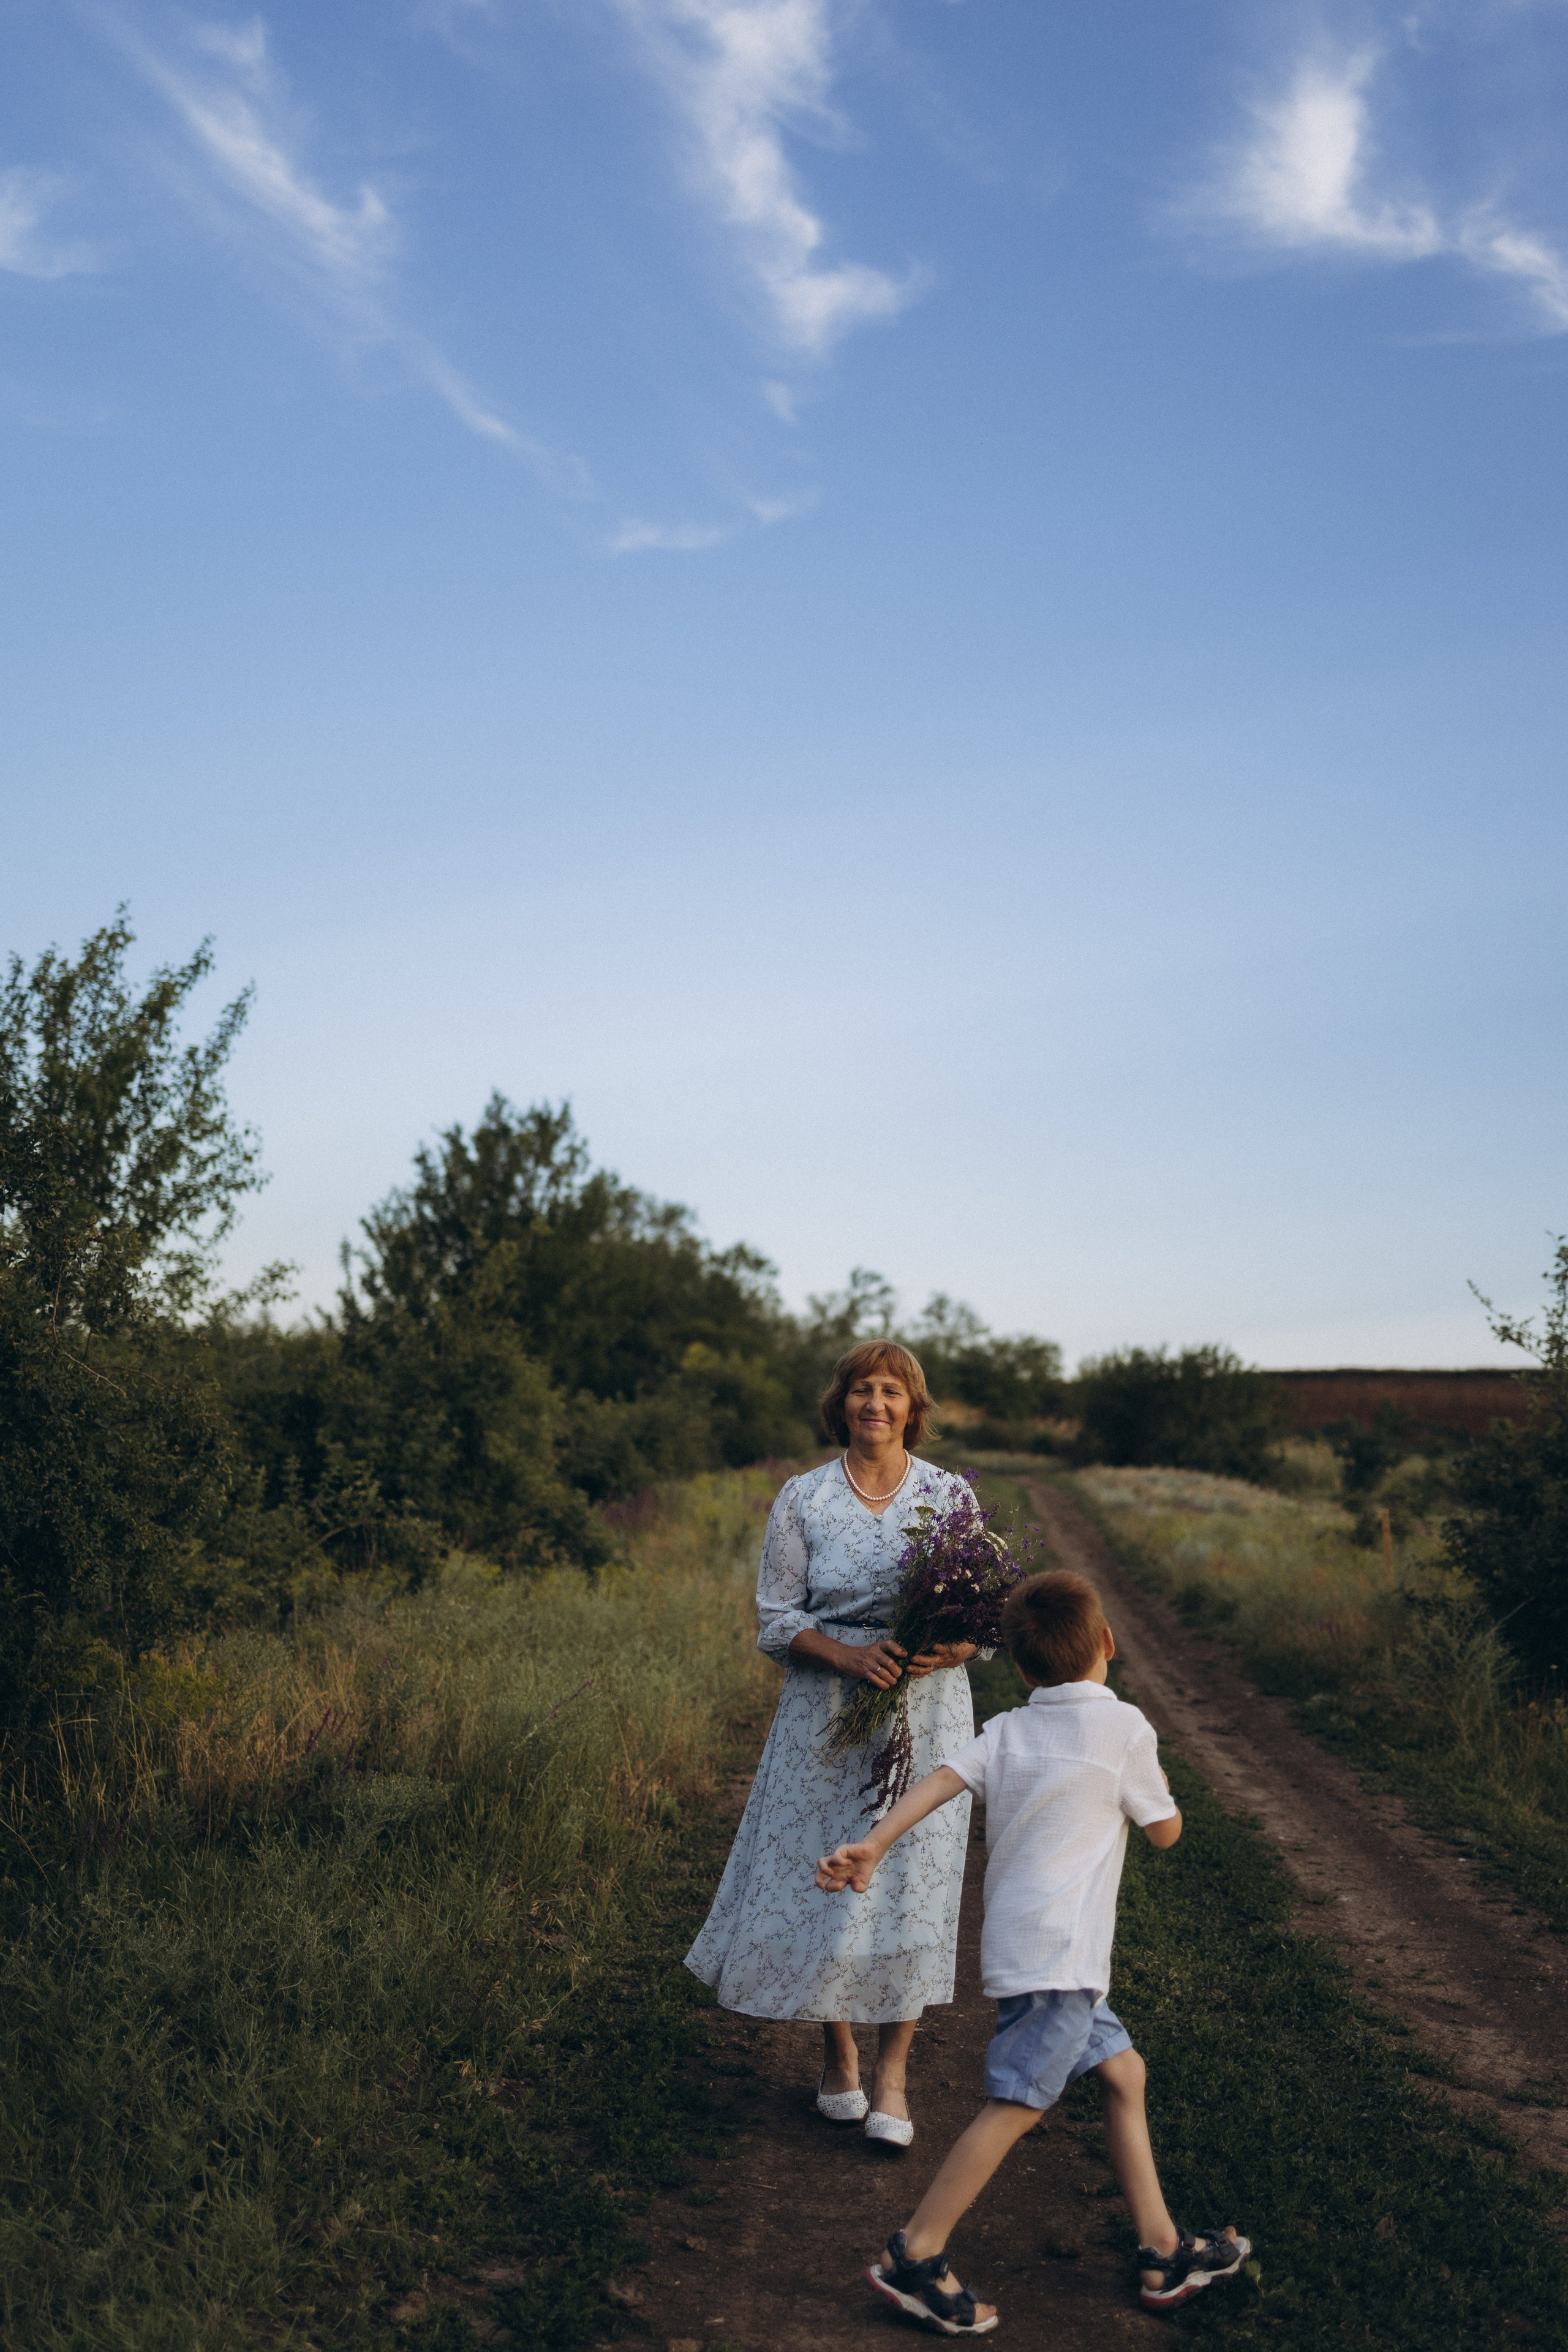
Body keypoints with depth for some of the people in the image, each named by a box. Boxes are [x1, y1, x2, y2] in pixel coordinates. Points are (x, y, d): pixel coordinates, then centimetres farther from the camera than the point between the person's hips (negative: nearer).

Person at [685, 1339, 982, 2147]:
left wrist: (949, 1651, -18)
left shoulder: (952, 1496, 0)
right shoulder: (802, 1498, 0)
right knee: (825, 1881, 6)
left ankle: (892, 2076, 14)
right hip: (827, 1716, 0)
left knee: (912, 1887, -1)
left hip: (926, 1716, 0)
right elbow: (776, 1617, -1)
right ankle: (837, 2051, 29)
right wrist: (850, 1655, -18)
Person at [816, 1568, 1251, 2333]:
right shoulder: (1124, 1728, -5)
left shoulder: (1005, 1731, 9)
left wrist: (871, 1846, -14)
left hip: (1025, 1945, 8)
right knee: (1016, 2105, -6)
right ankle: (914, 2256, -4)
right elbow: (1165, 1831, 5)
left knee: (1122, 2071, 17)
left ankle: (1164, 2251, 24)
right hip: (1058, 1948, -8)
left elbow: (939, 1782, -6)